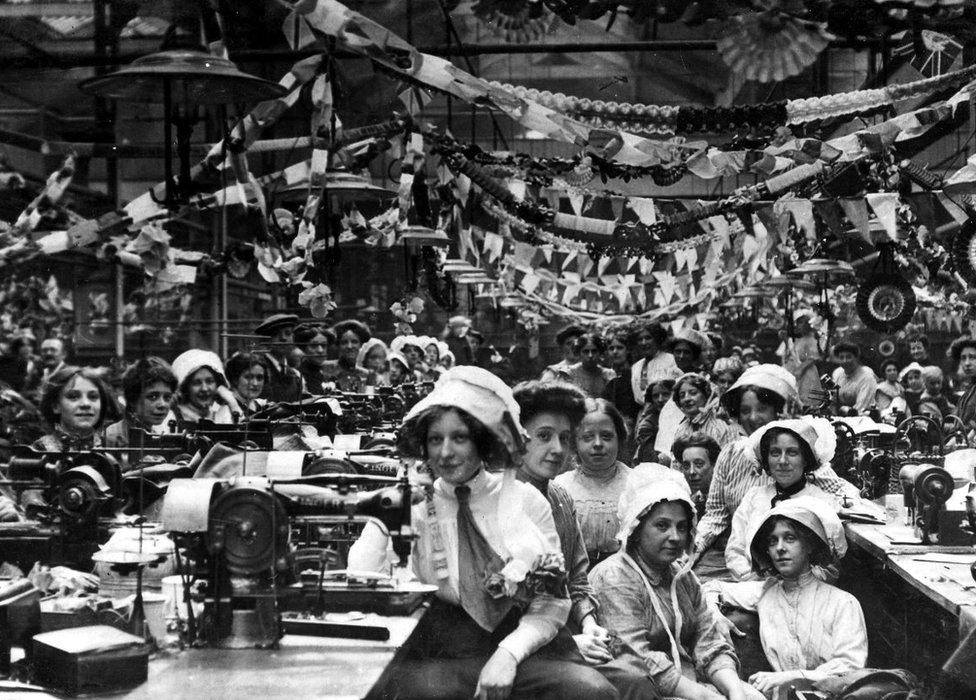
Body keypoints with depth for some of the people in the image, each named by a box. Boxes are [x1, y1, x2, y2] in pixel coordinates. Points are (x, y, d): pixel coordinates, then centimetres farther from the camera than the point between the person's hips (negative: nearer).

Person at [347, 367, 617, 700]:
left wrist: (508, 654, -11)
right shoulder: (413, 506, 5)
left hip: (527, 648, 2)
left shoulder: (527, 500, 6)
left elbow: (552, 600, 4)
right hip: (442, 654, -2)